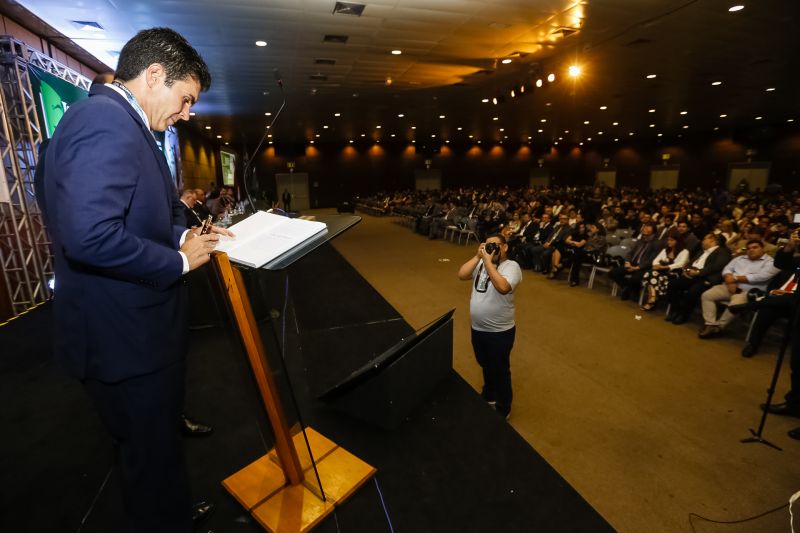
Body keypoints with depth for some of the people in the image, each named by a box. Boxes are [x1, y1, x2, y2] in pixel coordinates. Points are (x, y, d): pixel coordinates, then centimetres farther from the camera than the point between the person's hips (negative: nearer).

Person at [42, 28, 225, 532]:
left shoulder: (118, 122, 13)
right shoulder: (106, 120, -21)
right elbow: (89, 234, -32)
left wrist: (182, 235, 6)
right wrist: (178, 260, -19)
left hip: (136, 324, 11)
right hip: (125, 334, -11)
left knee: (158, 440, 28)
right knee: (152, 452, 12)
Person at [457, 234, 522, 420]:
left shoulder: (511, 266, -16)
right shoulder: (480, 263, 1)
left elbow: (502, 287, -34)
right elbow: (461, 275, -10)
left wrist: (488, 261, -30)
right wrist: (478, 256, -14)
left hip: (500, 332, -6)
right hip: (477, 328, 6)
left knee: (500, 370, 12)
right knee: (485, 365, 27)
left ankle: (503, 408, 34)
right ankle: (489, 395, 52)